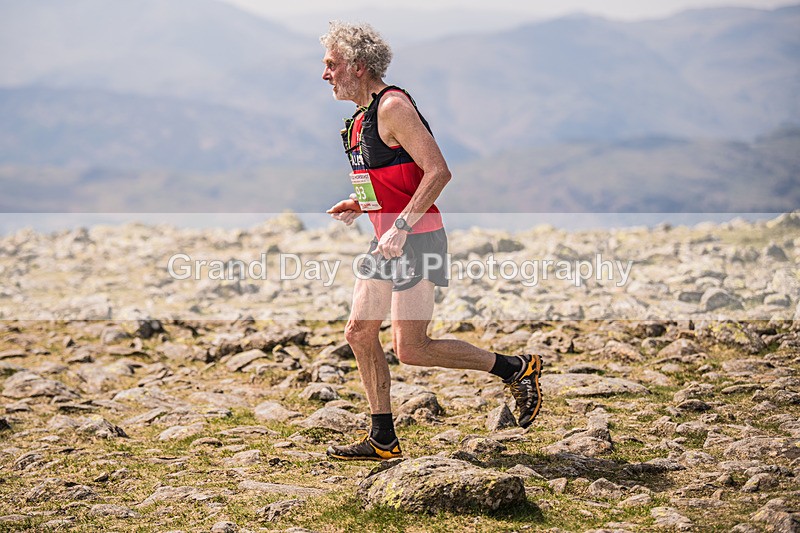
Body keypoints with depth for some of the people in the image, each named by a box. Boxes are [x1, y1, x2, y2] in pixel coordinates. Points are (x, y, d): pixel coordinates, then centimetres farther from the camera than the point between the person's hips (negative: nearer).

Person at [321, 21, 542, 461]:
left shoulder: (392, 106, -15)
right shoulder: (362, 117, 15)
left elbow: (438, 171, -23)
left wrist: (400, 227, -25)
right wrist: (359, 204, 12)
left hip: (416, 242, -10)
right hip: (388, 242, 10)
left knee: (411, 350, -9)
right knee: (359, 333, 7)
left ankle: (516, 368, 5)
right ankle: (382, 440, 15)